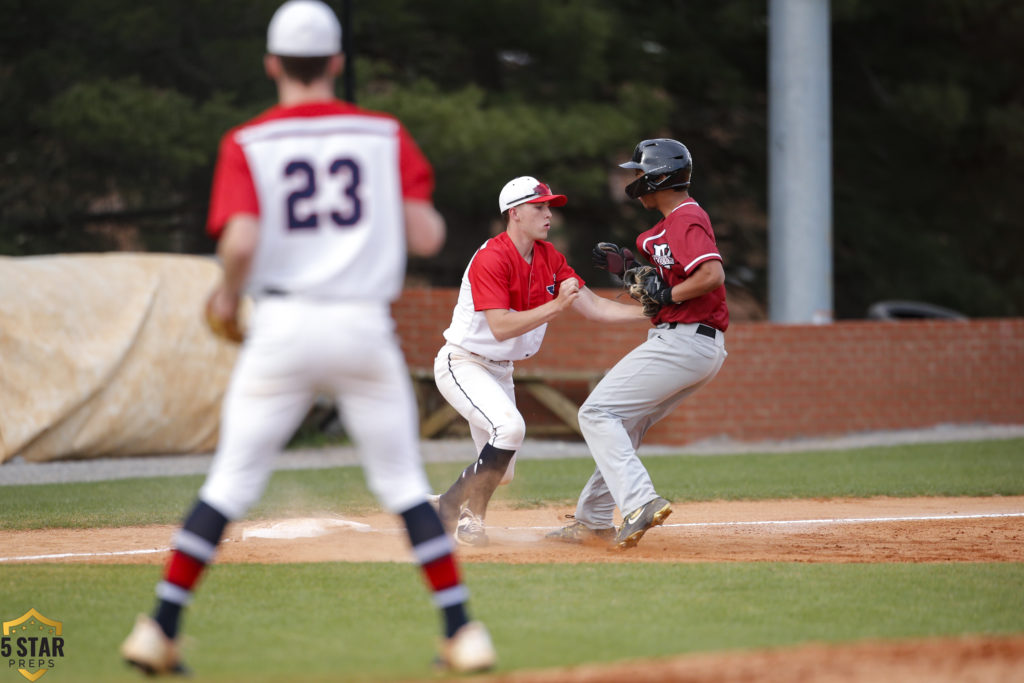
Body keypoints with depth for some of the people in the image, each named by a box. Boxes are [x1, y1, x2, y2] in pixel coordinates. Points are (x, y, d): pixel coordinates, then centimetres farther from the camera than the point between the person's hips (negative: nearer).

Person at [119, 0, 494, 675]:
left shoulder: (248, 144, 0)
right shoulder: (386, 135, 5)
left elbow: (241, 242, -14)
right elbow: (427, 237, -3)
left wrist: (228, 296, 5)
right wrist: (430, 215, 20)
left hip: (281, 324, -1)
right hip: (366, 328, 1)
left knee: (230, 485, 7)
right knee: (405, 486, 9)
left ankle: (159, 631, 5)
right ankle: (463, 634, 3)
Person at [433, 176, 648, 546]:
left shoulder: (550, 258, 2)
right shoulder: (491, 258, -23)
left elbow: (594, 307, 0)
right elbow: (501, 327, -31)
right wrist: (556, 305, -34)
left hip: (500, 371, 9)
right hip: (462, 363, -9)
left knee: (500, 472, 7)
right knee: (510, 426, -30)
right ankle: (469, 514, -15)